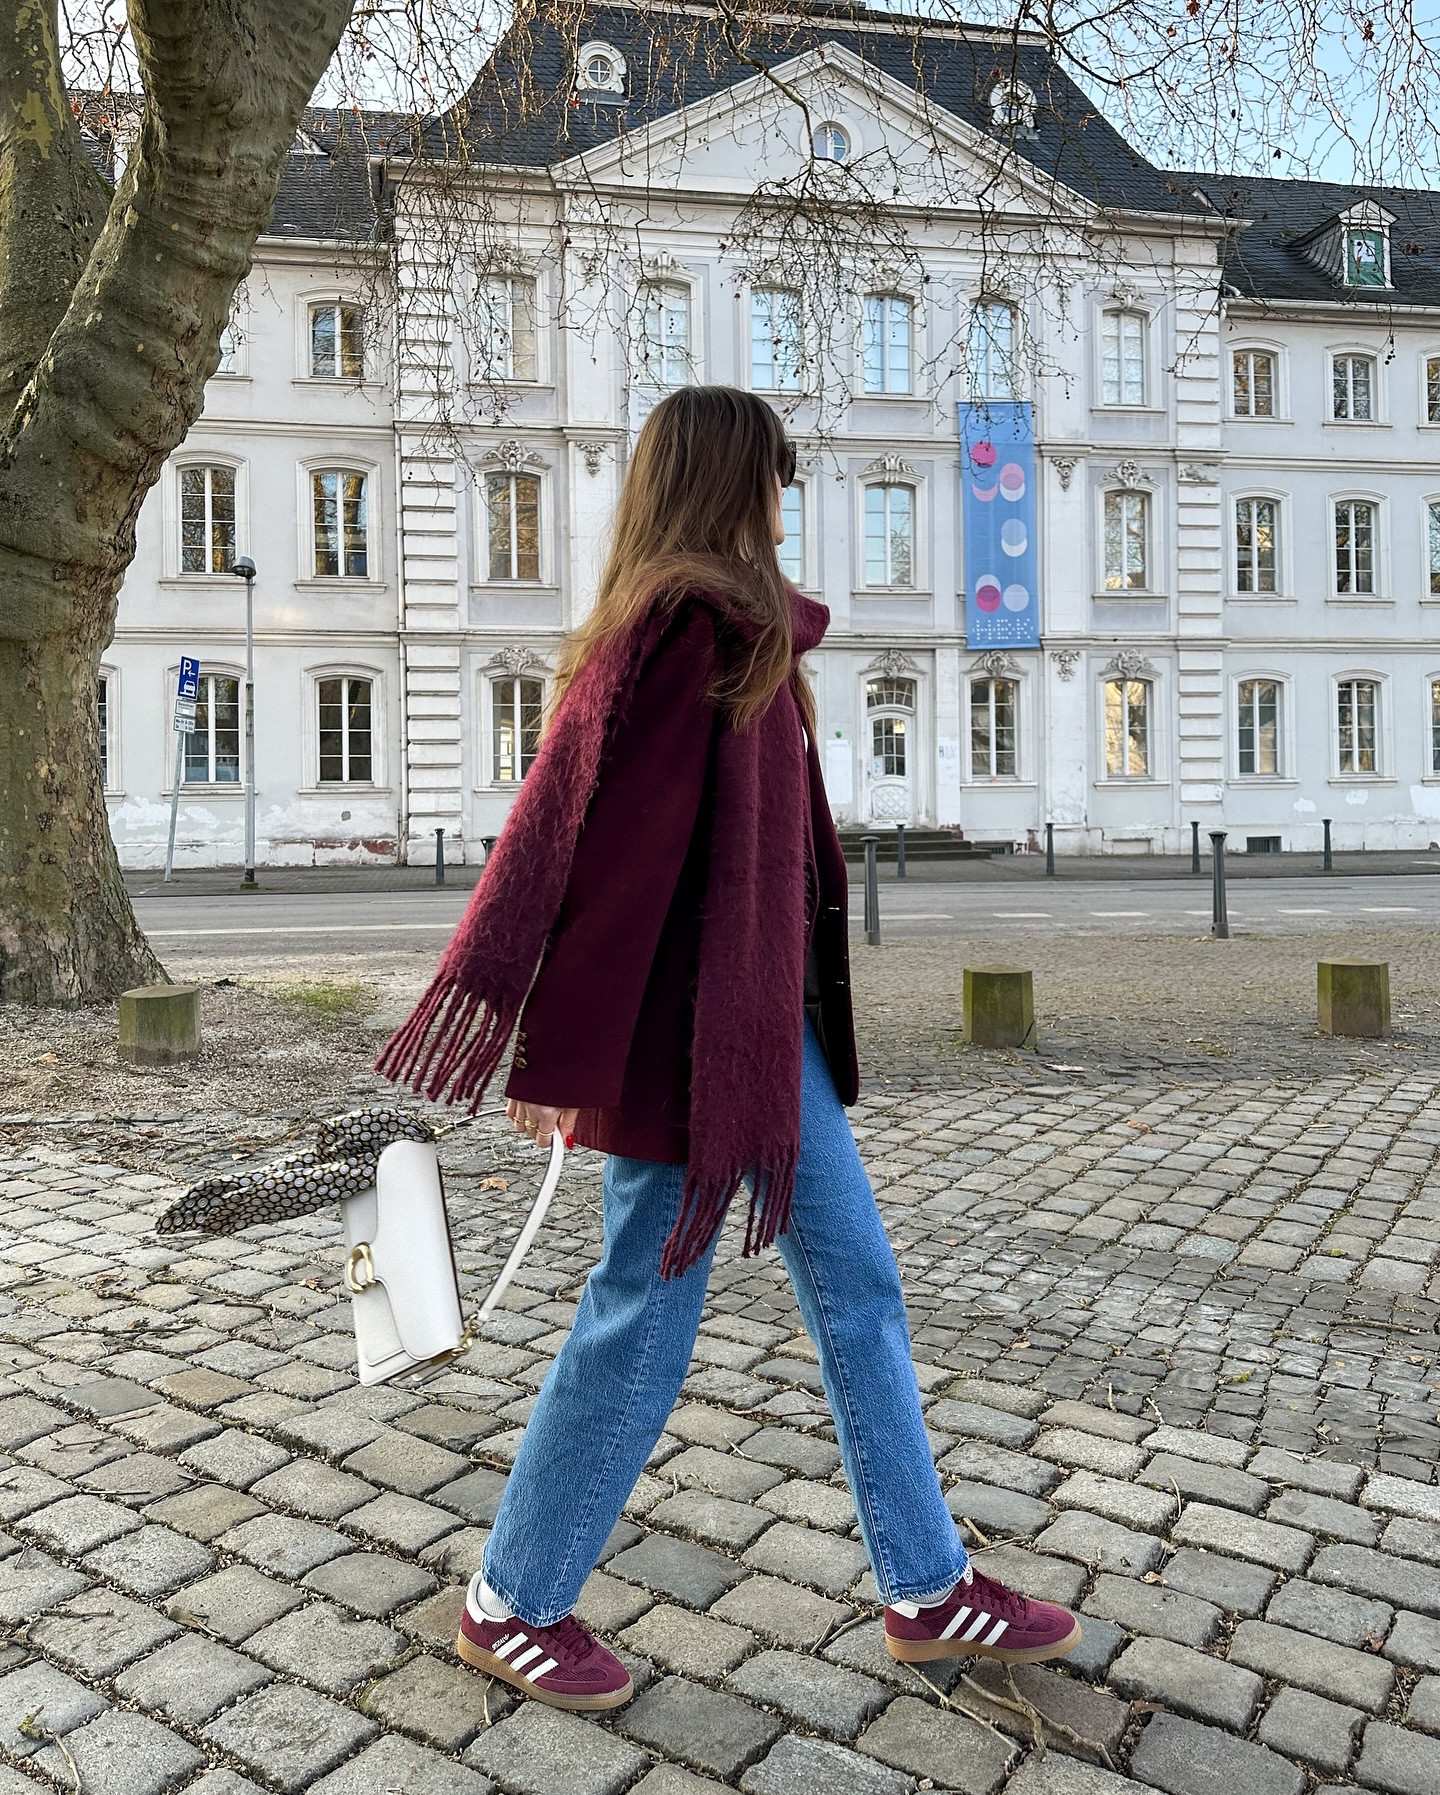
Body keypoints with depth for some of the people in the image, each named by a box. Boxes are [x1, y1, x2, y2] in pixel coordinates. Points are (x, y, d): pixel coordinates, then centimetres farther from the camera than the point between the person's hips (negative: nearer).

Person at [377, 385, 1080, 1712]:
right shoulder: (684, 629, -16)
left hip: (767, 1021, 10)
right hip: (687, 1032, -10)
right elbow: (611, 848, -20)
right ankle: (512, 1605, 27)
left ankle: (929, 1592, 29)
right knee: (644, 1320, 4)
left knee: (859, 1289, 14)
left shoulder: (732, 633, 13)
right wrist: (562, 1061, -19)